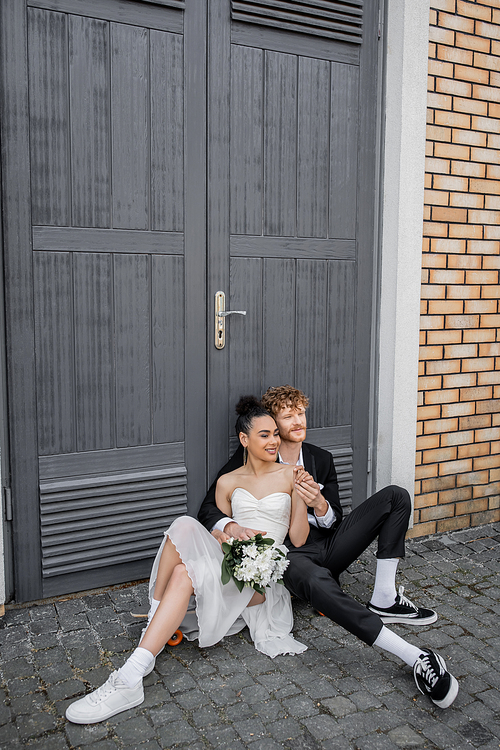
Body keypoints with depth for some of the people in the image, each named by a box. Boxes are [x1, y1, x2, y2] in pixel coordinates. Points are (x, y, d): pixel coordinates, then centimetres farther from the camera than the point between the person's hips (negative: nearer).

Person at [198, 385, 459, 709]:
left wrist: (319, 504, -19)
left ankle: (384, 600, -14)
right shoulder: (250, 460, -2)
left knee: (395, 496, -8)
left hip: (327, 546, 5)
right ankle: (417, 657, -44)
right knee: (318, 583, -42)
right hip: (288, 554, -5)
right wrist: (230, 526, -28)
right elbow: (208, 509, -4)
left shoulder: (321, 459, 8)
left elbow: (334, 523, 5)